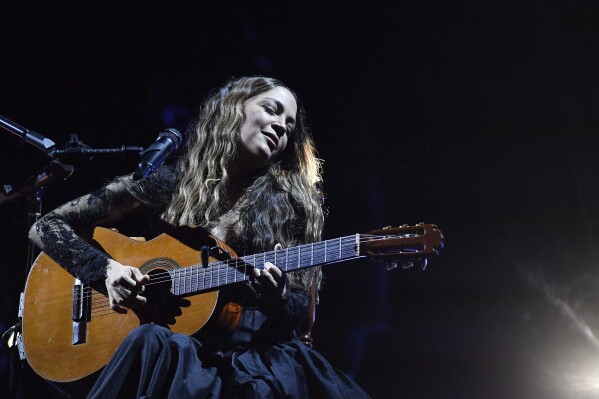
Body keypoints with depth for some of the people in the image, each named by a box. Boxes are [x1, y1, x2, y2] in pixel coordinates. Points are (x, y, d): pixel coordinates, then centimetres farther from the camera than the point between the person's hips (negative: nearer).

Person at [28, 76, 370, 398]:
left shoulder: (291, 203, 10)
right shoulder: (168, 184, 7)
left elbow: (300, 309, 8)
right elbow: (49, 226, 8)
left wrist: (278, 299, -16)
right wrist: (107, 270, -9)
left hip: (256, 352, -1)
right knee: (154, 342, -34)